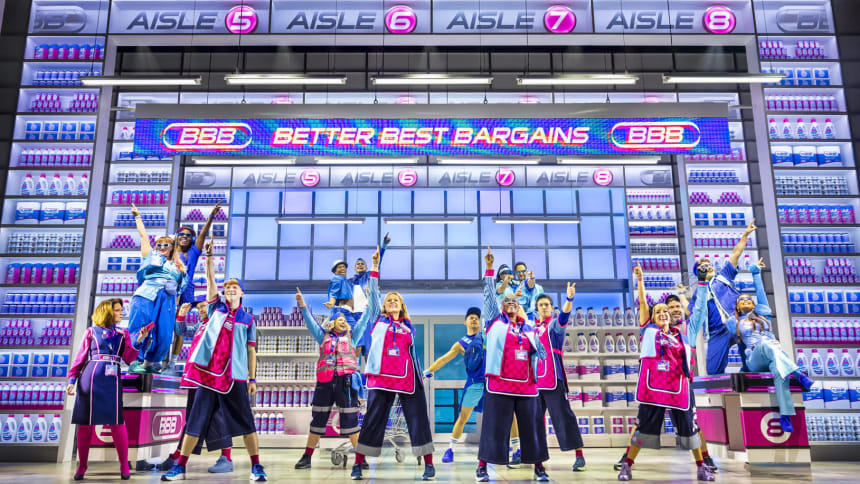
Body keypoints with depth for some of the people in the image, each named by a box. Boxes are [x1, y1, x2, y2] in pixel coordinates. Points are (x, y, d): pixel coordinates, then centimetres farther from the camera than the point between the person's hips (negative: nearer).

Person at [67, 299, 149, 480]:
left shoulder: (123, 334, 15)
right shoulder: (91, 331, 9)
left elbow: (129, 358, 4)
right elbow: (80, 357, 7)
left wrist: (139, 340, -9)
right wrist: (72, 379, -1)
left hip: (113, 380, 1)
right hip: (91, 378, -1)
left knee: (117, 422, -4)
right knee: (86, 422, 1)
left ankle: (124, 466, 3)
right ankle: (82, 466, 14)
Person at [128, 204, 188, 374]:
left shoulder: (178, 267, 24)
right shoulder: (151, 256, 19)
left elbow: (181, 288, 21)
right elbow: (143, 235, 22)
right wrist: (137, 217, 27)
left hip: (168, 300, 3)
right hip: (146, 296, -2)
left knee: (164, 334, -4)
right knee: (139, 328, -11)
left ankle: (150, 363, 7)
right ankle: (135, 362, -9)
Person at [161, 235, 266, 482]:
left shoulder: (248, 319, 8)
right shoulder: (216, 307, 11)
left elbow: (251, 350, 8)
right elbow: (210, 280, -1)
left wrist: (252, 378, 4)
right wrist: (209, 256, -12)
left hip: (235, 377, -1)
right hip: (209, 373, 1)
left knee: (245, 422, 1)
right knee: (195, 421, 6)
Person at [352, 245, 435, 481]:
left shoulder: (409, 329, 17)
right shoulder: (377, 320, 10)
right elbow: (372, 295, 4)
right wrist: (375, 269, -1)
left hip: (408, 379, 2)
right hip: (381, 378, -1)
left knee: (418, 419, 0)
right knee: (373, 420, 2)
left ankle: (429, 464, 7)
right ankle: (358, 464, 9)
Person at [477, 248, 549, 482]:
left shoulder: (528, 329, 15)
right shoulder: (495, 322, 6)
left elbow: (540, 351, 22)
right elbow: (489, 295, 0)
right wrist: (489, 268, -4)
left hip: (526, 386, 4)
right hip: (500, 385, -3)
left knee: (531, 427, 8)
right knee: (494, 427, 0)